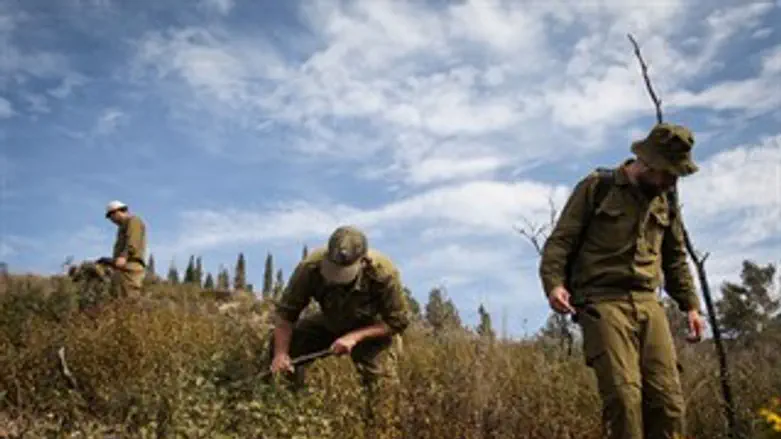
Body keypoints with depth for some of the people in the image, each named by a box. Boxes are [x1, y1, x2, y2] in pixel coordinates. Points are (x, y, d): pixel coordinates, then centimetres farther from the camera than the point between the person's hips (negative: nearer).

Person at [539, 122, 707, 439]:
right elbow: (560, 241, -2)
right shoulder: (596, 187, 1)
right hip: (602, 302, -5)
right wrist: (554, 283, -19)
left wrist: (690, 305, 17)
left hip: (647, 303, 5)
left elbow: (676, 257, 26)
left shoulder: (665, 201, 17)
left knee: (668, 396, -3)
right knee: (623, 394, -16)